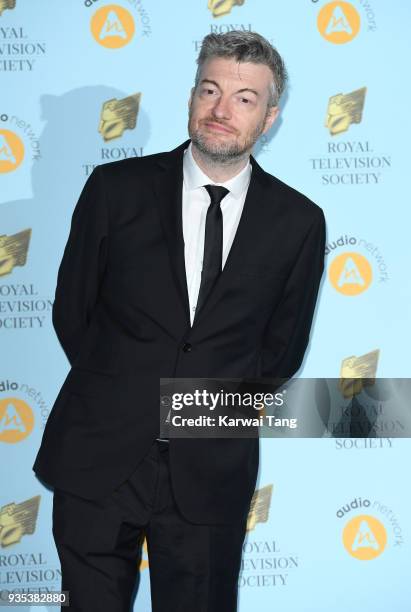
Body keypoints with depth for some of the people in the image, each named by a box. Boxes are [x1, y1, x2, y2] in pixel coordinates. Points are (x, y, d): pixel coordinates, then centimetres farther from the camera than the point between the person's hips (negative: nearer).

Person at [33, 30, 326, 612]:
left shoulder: (298, 221, 0)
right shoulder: (116, 188, -1)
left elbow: (283, 345, 10)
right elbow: (71, 310, 5)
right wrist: (118, 391, 3)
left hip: (211, 471, 0)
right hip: (98, 457, 0)